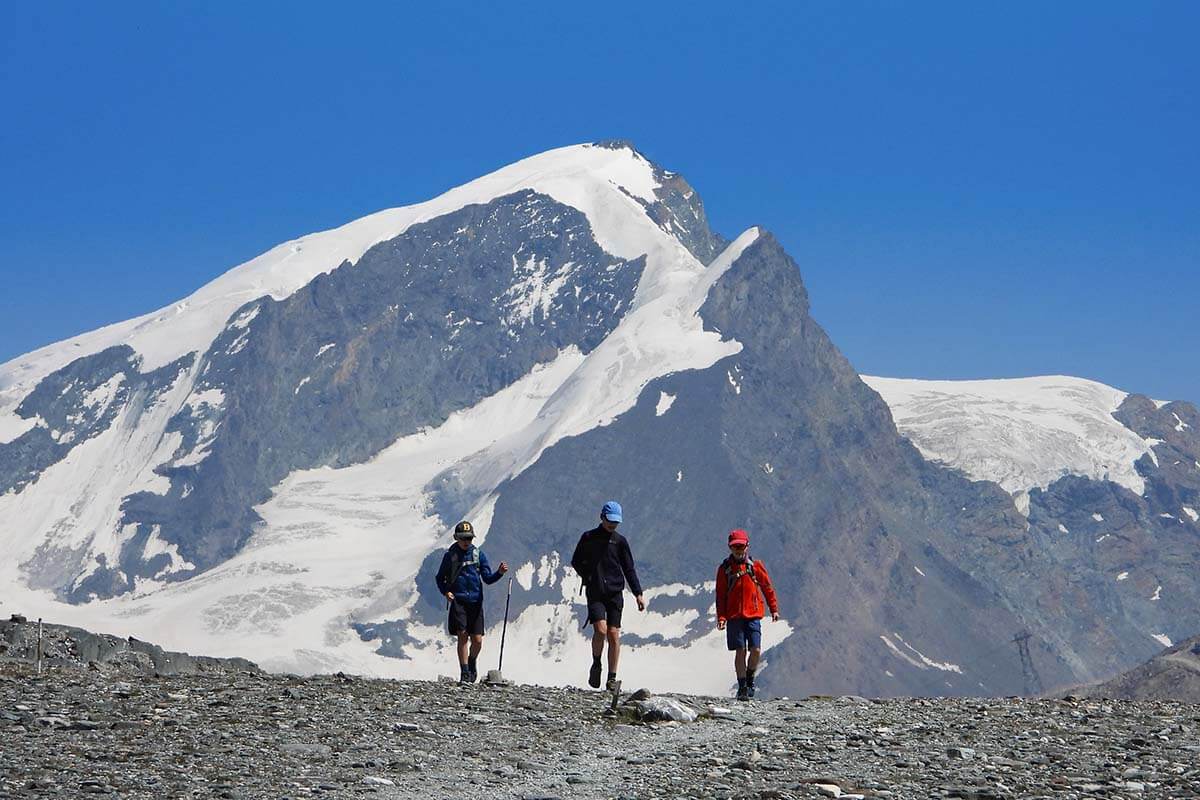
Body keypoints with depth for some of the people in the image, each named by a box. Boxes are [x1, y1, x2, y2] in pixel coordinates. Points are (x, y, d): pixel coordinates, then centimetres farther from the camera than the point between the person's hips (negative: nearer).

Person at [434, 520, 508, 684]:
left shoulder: (478, 554, 7)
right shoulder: (450, 555, 3)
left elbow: (487, 578, 4)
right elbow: (440, 578, 11)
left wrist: (499, 572, -16)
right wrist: (445, 591, -8)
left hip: (475, 602, 2)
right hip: (457, 601, -2)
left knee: (477, 640, -1)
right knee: (463, 635, -12)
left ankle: (472, 662, 29)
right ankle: (464, 674, -5)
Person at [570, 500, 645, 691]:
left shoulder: (620, 541, 7)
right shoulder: (588, 538, 4)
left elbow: (629, 569, 7)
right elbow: (576, 562, 14)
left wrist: (638, 594, -1)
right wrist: (589, 577, 0)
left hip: (615, 594, 1)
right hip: (595, 594, -1)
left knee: (614, 635, -3)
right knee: (601, 630, -18)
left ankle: (612, 678, 3)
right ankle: (596, 665, 7)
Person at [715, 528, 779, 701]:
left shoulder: (755, 566, 4)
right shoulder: (724, 569, 2)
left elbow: (767, 587, 12)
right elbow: (720, 595, 2)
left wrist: (774, 609, 11)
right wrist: (721, 617, -6)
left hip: (753, 615, 1)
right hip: (734, 617, -1)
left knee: (755, 650, -7)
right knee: (740, 651, -2)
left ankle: (750, 679, 18)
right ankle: (742, 687, 7)